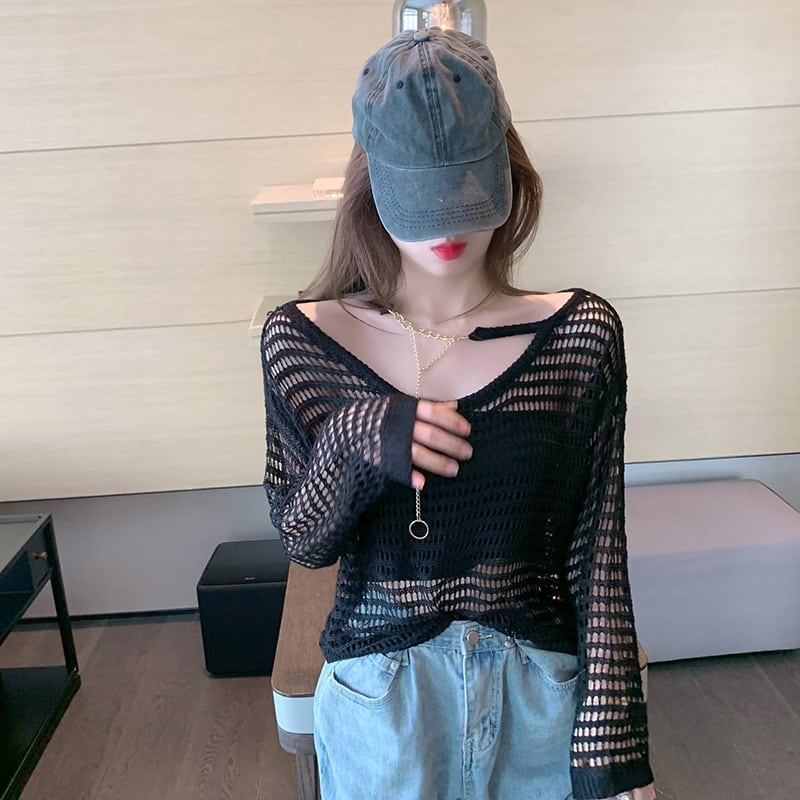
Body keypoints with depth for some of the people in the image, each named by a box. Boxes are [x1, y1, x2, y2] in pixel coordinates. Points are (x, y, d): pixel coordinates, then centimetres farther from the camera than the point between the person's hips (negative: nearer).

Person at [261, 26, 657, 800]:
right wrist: (353, 440, -23)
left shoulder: (581, 335, -12)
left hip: (543, 692, 0)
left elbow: (598, 558, -8)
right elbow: (302, 540, -4)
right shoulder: (300, 340, -11)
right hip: (378, 697, 0)